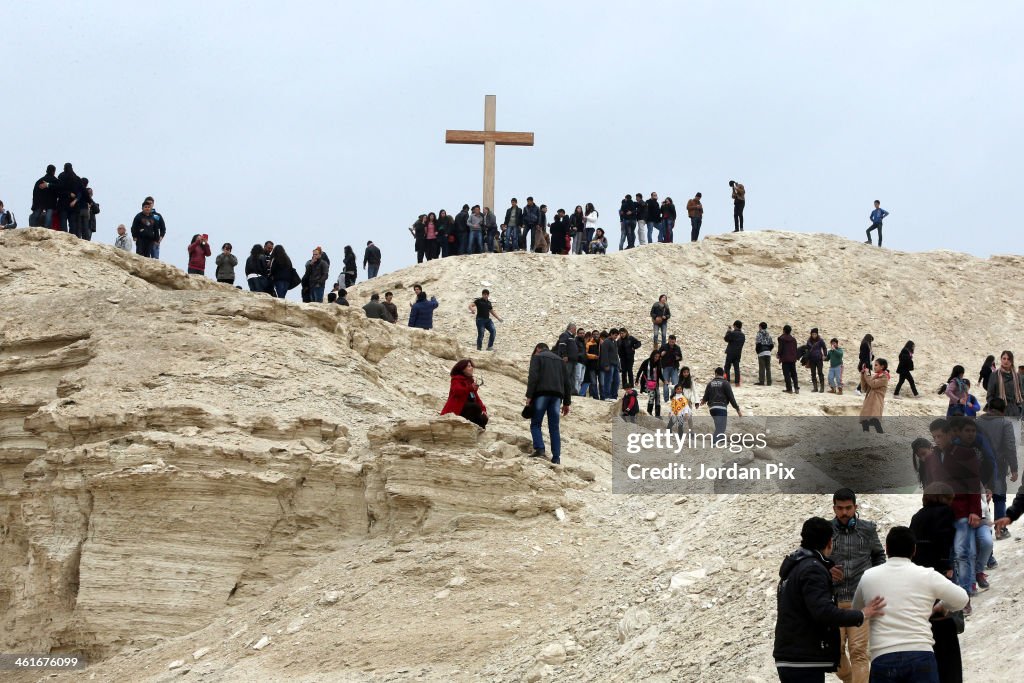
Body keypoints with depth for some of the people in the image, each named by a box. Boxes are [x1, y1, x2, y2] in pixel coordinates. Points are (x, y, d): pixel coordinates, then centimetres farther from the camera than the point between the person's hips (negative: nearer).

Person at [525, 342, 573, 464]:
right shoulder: (559, 360, 25)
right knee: (554, 428, 5)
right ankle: (556, 458, -2)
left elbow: (533, 377, -8)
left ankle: (539, 449, -19)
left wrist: (529, 396, -10)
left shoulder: (537, 357, 9)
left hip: (541, 393, -4)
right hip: (557, 395, 4)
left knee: (535, 424, 1)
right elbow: (567, 382, 20)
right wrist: (567, 402, 20)